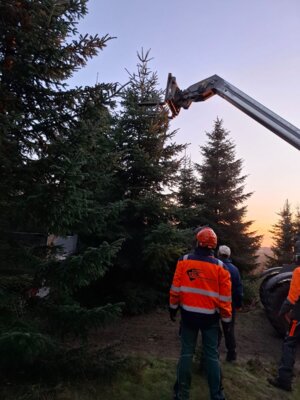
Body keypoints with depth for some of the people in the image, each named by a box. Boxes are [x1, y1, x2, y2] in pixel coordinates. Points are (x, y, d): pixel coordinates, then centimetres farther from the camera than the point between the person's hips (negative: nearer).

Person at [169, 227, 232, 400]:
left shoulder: (184, 261, -10)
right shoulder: (220, 266, -8)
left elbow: (176, 288, -6)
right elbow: (225, 297, -5)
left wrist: (173, 308, 8)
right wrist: (227, 319, 7)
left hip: (188, 314, 0)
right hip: (210, 316, 0)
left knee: (186, 353, 11)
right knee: (212, 355, 12)